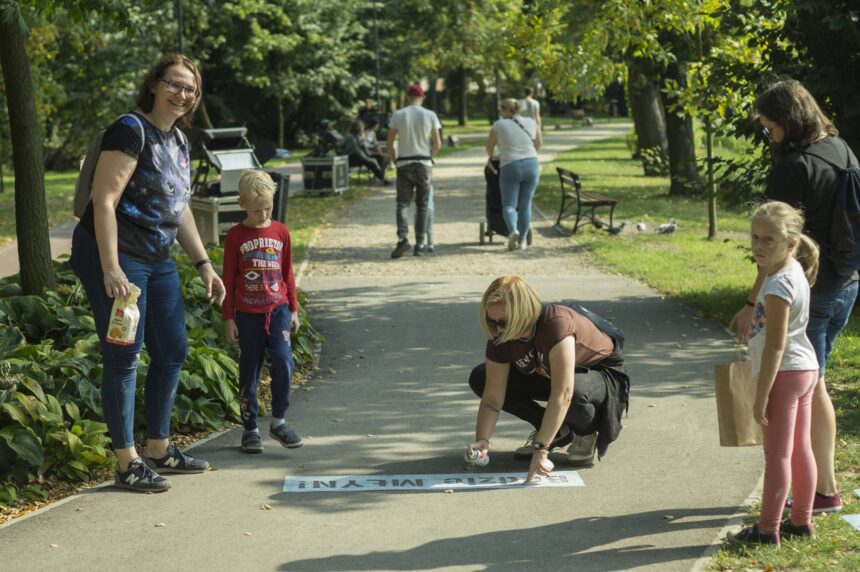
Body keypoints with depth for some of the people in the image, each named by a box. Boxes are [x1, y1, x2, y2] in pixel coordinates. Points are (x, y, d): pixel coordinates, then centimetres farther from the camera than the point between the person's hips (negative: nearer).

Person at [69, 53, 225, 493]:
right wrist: (111, 270, -26)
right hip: (114, 256, -9)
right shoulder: (132, 131, -15)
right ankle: (127, 463, 4)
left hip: (158, 260, 9)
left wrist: (204, 265, 16)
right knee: (124, 357, -5)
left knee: (173, 352, 13)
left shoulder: (179, 142, 12)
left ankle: (159, 449, 26)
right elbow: (104, 201, -20)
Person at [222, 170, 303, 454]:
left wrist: (293, 310, 12)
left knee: (283, 362, -14)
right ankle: (250, 429, 14)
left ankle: (279, 421, 1)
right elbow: (228, 279, 1)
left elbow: (287, 273, 12)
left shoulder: (281, 232, 5)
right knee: (249, 371, 4)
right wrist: (228, 318, -1)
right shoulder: (235, 236, -2)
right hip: (248, 314, -1)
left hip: (278, 310, 1)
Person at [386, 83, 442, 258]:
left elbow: (389, 143, -1)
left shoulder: (398, 115, -1)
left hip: (404, 164, -1)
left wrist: (395, 160, 13)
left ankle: (403, 237, -25)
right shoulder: (430, 116, 0)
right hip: (424, 164, 1)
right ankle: (419, 244, 7)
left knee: (402, 203, -2)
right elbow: (437, 145, 1)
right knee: (422, 205, 8)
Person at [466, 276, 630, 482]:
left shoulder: (556, 324, -38)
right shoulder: (500, 337, -18)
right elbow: (493, 396, -18)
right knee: (480, 379, -9)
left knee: (575, 392, -43)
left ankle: (587, 433, -5)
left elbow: (562, 394, -44)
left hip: (603, 373, -7)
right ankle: (557, 430, 1)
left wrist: (541, 448, -48)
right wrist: (482, 440, -34)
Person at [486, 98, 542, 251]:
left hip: (510, 168, -3)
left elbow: (490, 146, 11)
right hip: (532, 166, 3)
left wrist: (491, 156, 32)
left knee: (509, 205, 3)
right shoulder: (531, 123, 6)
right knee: (525, 204, 12)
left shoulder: (499, 125, -3)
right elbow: (538, 144, 19)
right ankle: (522, 240, 11)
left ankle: (513, 231, -24)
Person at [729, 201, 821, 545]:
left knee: (777, 453, -2)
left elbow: (776, 345, -23)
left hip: (784, 373, -10)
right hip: (805, 368, 10)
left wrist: (761, 395, -21)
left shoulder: (778, 284, -22)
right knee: (800, 449, 16)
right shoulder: (795, 271, 7)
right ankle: (801, 520, 25)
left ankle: (768, 529, 5)